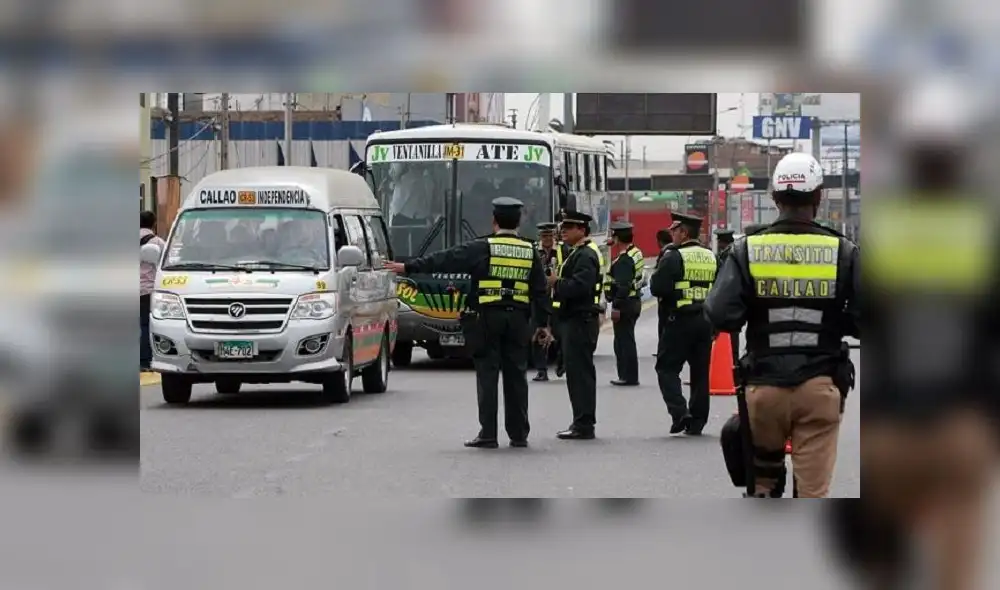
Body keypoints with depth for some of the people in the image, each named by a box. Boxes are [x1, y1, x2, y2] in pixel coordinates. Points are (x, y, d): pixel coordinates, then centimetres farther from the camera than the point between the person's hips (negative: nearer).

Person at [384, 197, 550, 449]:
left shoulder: (482, 248, -5)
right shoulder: (530, 252, 7)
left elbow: (445, 260, -5)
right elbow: (540, 291, 10)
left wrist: (408, 267, -1)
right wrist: (542, 323, 18)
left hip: (487, 317, -4)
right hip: (518, 319, 4)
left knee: (487, 374, -2)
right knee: (516, 376, 8)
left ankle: (488, 434, -4)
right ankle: (518, 434, 11)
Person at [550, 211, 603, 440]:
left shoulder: (585, 256, -13)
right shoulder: (577, 254, 19)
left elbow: (579, 286, -25)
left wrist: (556, 283, -15)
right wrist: (558, 284, 8)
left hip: (580, 322, -11)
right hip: (574, 320, 11)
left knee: (579, 372, -9)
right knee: (580, 372, 12)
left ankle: (583, 425, -9)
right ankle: (583, 423, 15)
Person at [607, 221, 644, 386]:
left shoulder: (624, 259, -19)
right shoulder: (637, 253, 12)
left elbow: (623, 285, -25)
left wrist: (616, 307, -24)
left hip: (625, 304, -11)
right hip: (635, 301, 11)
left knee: (623, 341, -5)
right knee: (626, 341, 17)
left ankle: (628, 376, -4)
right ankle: (628, 376, 22)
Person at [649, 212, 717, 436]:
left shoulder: (673, 257, -11)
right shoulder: (711, 257, 9)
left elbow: (657, 288, -17)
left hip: (679, 320, -6)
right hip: (705, 322, 6)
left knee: (667, 367, 3)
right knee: (700, 371, 10)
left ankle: (680, 411, -13)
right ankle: (697, 422, 12)